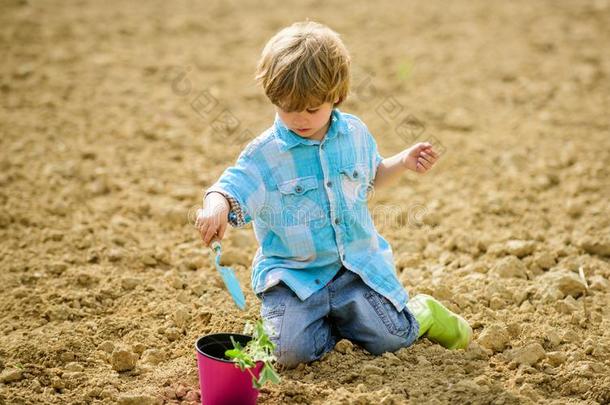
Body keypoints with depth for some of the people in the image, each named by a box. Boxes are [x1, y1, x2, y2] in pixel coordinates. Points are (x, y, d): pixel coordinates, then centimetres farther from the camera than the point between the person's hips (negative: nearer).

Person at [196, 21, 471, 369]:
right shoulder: (264, 154, -10)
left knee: (390, 339, -11)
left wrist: (404, 162, 5)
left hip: (358, 263, 2)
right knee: (291, 350, -21)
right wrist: (216, 207, -46)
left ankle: (424, 313, 24)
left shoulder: (356, 133, 3)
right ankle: (333, 323, 13)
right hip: (293, 274, -2)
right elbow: (229, 190, -22)